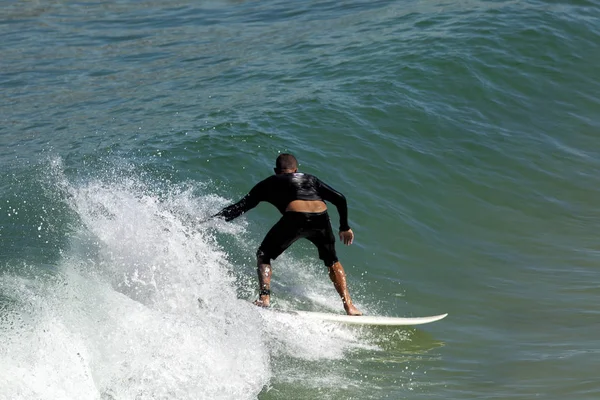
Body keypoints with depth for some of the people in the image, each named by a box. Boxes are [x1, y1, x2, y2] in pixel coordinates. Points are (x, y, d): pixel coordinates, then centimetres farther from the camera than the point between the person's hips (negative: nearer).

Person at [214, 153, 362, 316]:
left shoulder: (269, 183, 27)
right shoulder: (310, 179, 34)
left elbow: (240, 208, 25)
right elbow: (340, 199, 27)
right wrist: (344, 227, 37)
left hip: (295, 218, -3)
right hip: (321, 218, 3)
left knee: (263, 256, 18)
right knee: (332, 262, 27)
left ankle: (264, 296, -3)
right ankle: (349, 306, 16)